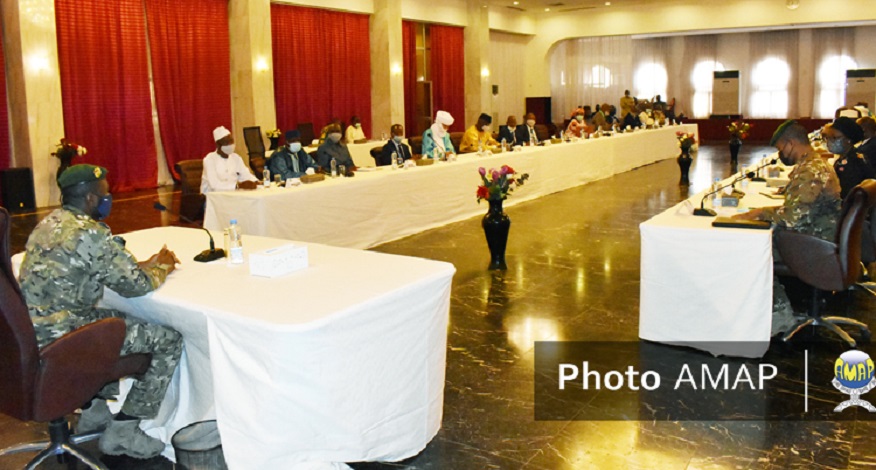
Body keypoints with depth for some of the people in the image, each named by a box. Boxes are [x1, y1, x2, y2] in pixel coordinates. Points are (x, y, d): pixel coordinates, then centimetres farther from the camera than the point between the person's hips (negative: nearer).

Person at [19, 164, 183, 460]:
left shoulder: (50, 223, 9)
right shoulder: (90, 233, -20)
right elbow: (136, 285, -15)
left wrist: (145, 264, 15)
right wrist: (163, 268, 5)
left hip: (31, 333, 10)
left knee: (120, 318, 31)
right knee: (168, 339, -3)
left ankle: (93, 411, 32)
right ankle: (122, 432, 6)